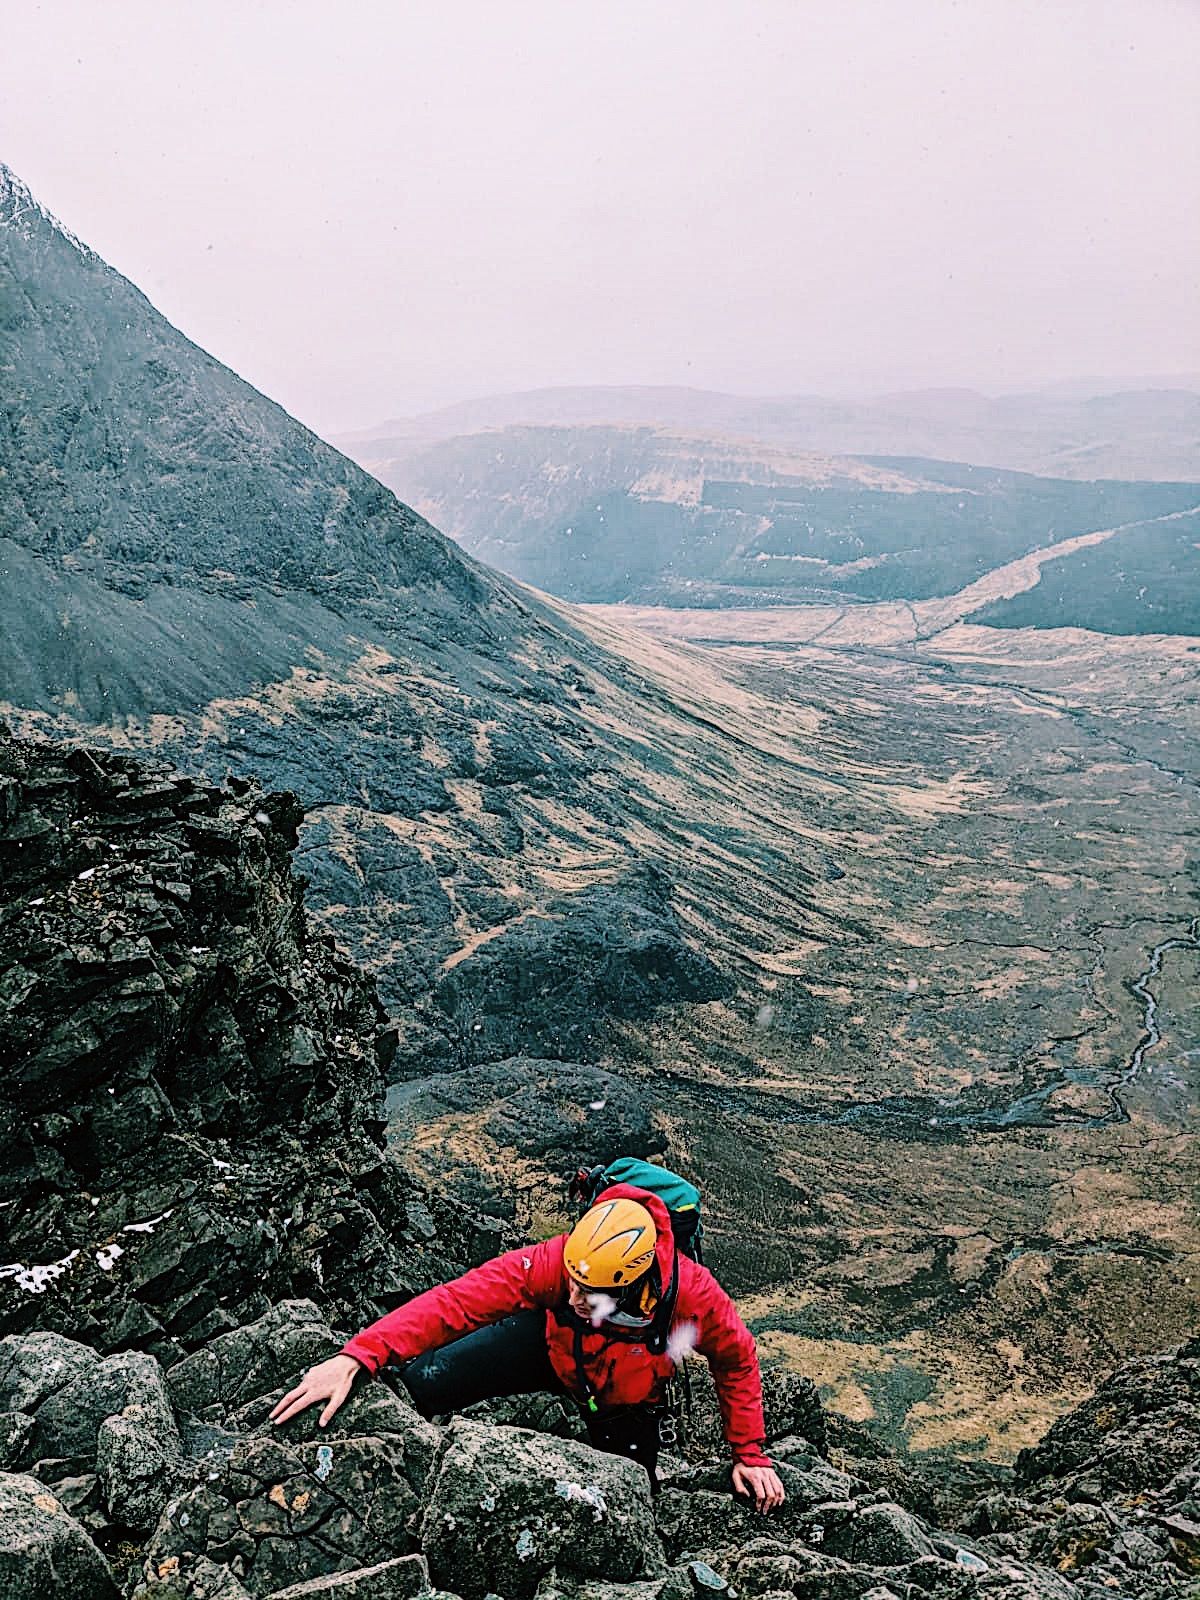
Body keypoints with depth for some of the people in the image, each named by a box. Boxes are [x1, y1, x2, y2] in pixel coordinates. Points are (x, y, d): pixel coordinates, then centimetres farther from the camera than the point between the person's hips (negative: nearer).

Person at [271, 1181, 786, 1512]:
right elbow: (455, 1300, -44)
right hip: (549, 1345, 0)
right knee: (421, 1381, -19)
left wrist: (750, 1454, -12)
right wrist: (356, 1356, -53)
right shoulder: (556, 1262, -40)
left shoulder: (691, 1293, -39)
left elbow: (738, 1361, -18)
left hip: (625, 1398, 1)